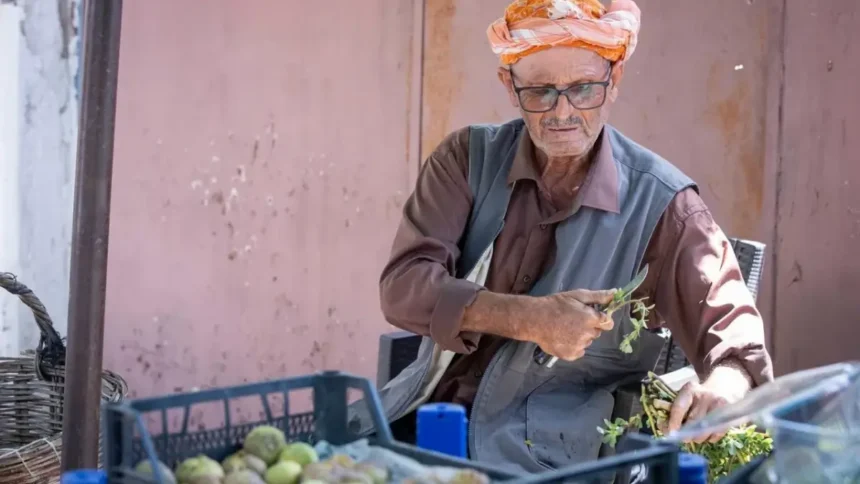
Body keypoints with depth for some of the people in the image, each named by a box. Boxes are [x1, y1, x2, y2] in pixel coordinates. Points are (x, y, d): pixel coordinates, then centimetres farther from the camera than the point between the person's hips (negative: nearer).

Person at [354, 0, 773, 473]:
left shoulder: (659, 202, -7)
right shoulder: (468, 157, 0)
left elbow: (733, 333, -8)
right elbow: (403, 284, -10)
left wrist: (721, 388, -33)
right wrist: (528, 319, -24)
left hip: (547, 449, -2)